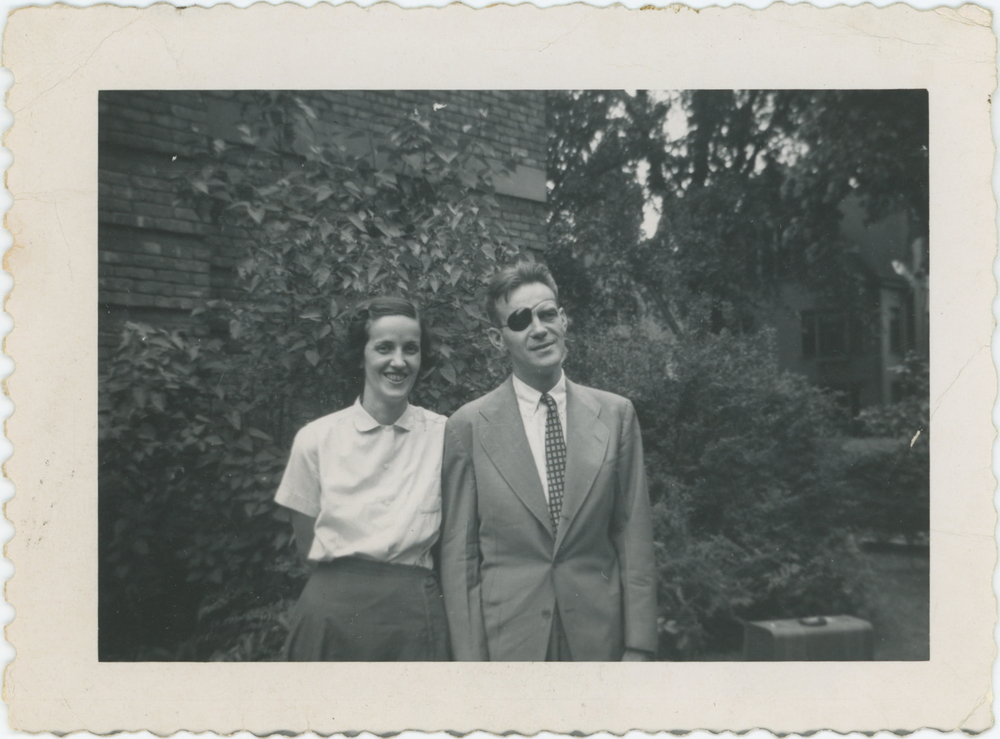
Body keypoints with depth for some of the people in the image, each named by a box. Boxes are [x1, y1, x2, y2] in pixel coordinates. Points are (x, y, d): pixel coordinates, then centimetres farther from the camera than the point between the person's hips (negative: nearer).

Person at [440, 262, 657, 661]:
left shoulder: (616, 414, 0)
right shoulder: (468, 426, -5)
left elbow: (634, 538, 1)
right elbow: (459, 553, -3)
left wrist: (638, 646, -2)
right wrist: (469, 655, -6)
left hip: (598, 634, 2)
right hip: (505, 637, -1)